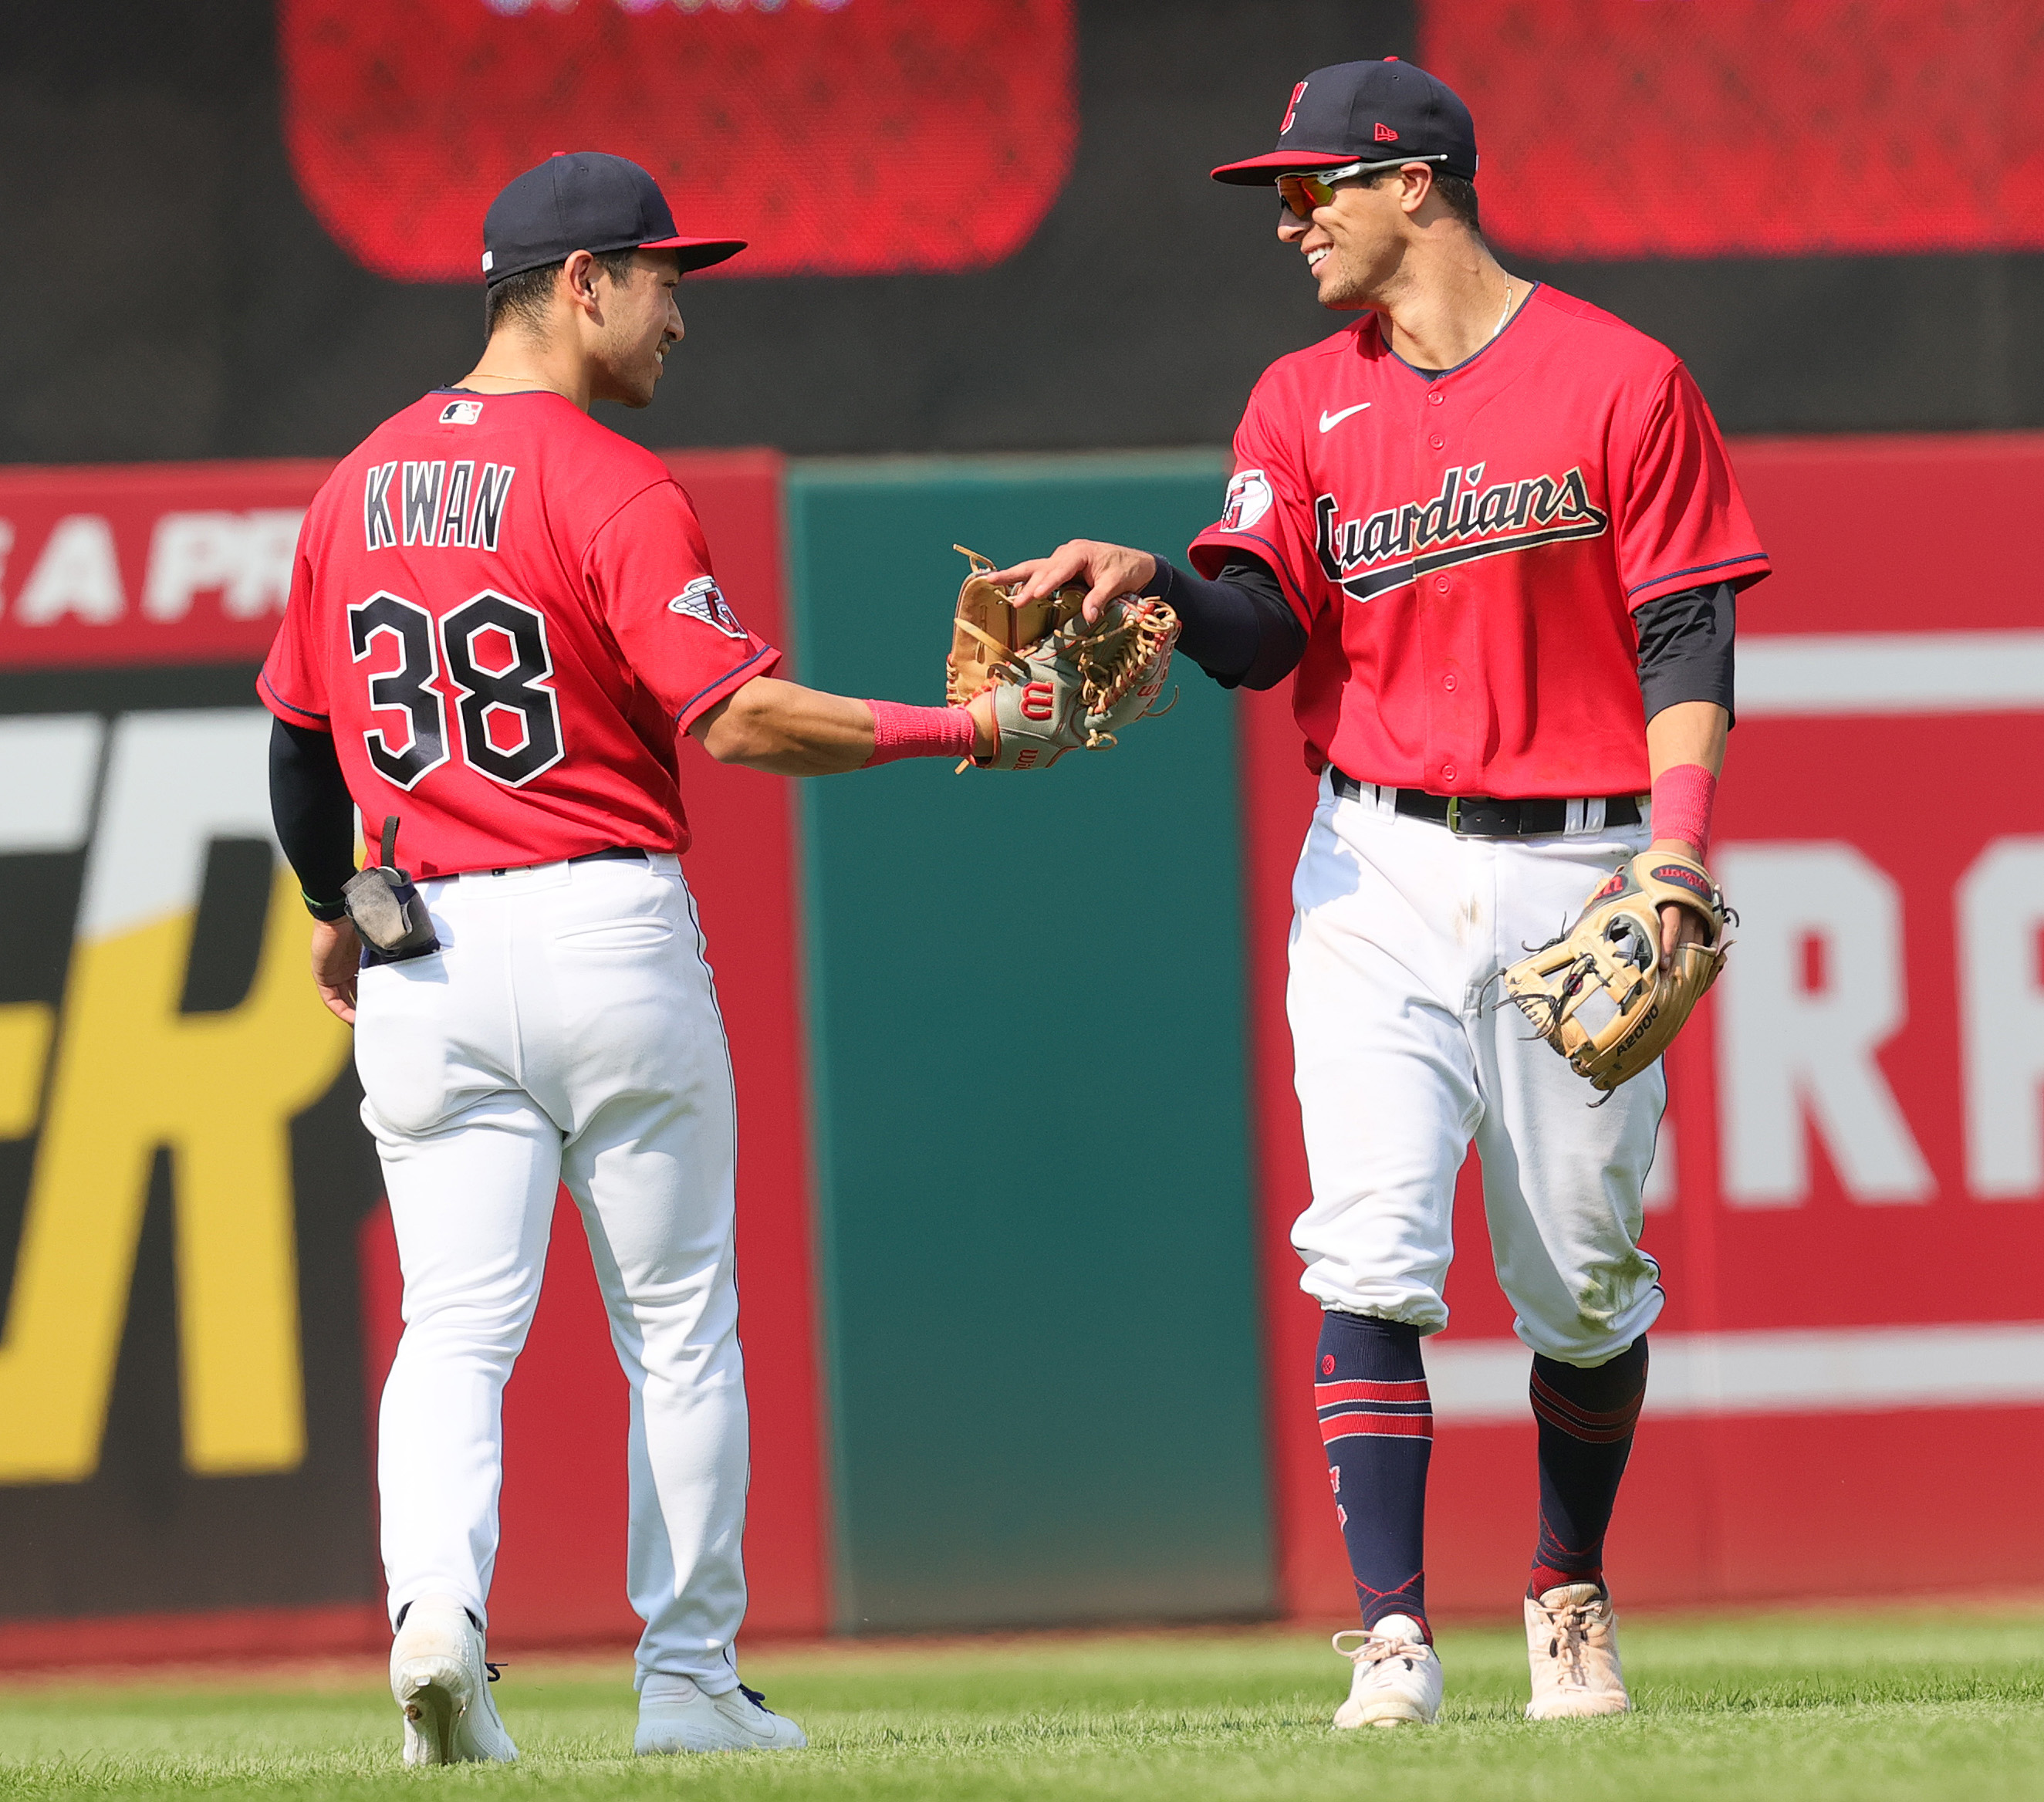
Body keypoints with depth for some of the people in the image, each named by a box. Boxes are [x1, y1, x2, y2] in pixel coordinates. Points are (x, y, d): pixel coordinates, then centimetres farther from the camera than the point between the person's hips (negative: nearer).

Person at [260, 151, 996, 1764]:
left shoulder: (360, 486, 9)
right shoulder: (613, 489, -11)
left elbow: (300, 737, 18)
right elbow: (734, 715, -21)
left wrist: (335, 910, 34)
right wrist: (958, 729, -14)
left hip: (423, 962, 4)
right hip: (607, 929, -4)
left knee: (457, 1323, 2)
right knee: (679, 1325, 9)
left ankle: (436, 1601, -23)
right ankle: (689, 1676, 13)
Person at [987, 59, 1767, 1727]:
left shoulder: (1621, 383, -1)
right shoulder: (1305, 405, 10)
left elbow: (1688, 644, -4)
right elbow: (1261, 631, -3)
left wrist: (1677, 856, -16)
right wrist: (1156, 583, -24)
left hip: (1575, 873, -2)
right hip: (1381, 873, 2)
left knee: (1584, 1286, 6)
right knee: (1370, 1260, -13)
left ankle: (1572, 1593, 29)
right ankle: (1394, 1636, -15)